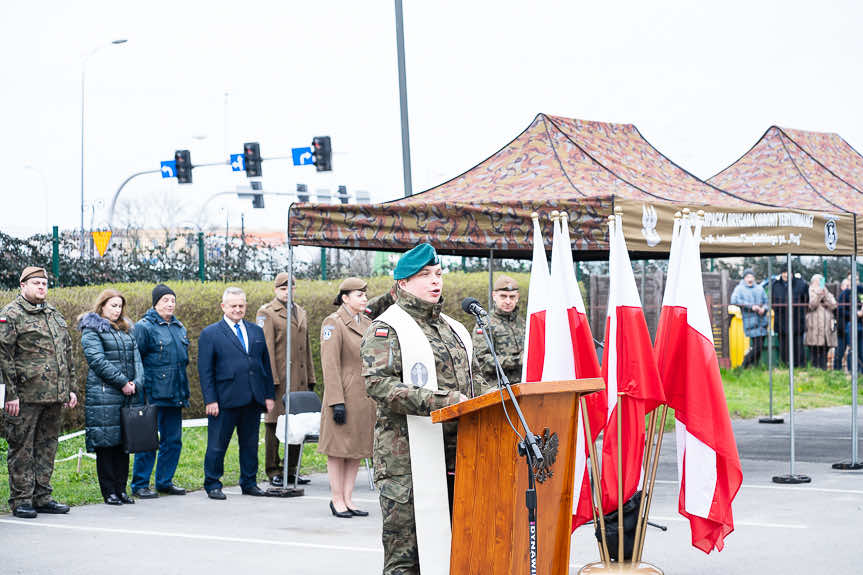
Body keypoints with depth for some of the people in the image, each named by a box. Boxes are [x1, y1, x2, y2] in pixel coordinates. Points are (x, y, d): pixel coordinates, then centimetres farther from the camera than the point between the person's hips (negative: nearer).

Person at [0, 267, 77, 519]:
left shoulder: (55, 315, 17)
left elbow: (68, 354, 22)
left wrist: (71, 388, 17)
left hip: (54, 395, 7)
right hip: (26, 396, -7)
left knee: (47, 446, 11)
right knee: (22, 448, -1)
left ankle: (42, 497, 18)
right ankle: (21, 500, 5)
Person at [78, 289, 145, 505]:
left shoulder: (126, 331, 20)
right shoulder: (91, 331, -1)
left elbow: (136, 359, 14)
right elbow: (98, 361, -12)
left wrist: (136, 383, -3)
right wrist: (122, 382, -15)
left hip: (128, 395, 6)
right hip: (104, 395, -6)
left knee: (125, 443, 7)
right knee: (106, 443, -4)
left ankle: (121, 489, 12)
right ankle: (109, 491, 1)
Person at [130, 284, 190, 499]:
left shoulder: (179, 327, 16)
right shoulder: (144, 327, -7)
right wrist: (142, 389, -14)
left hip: (175, 394, 7)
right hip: (153, 394, -7)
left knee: (173, 440, 11)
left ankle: (165, 481, 21)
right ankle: (140, 485, 3)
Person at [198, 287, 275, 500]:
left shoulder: (256, 332, 14)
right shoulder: (210, 334, -1)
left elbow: (266, 365, 16)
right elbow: (205, 370, -4)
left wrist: (269, 396, 10)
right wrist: (210, 400, -11)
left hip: (253, 400, 4)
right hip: (225, 400, -4)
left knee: (250, 444, 11)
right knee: (217, 445, 1)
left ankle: (249, 483, 22)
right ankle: (212, 485, 12)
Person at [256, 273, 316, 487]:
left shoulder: (301, 313, 18)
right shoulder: (266, 313, -3)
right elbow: (266, 349, -9)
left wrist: (310, 379, 18)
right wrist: (270, 379, -16)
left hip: (299, 381, 7)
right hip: (278, 379, -6)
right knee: (274, 424, -3)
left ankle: (291, 469, 17)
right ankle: (273, 472, 3)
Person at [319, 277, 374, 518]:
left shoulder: (366, 324, 13)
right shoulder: (333, 323, -9)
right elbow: (330, 365, -14)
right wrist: (337, 402, -19)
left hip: (365, 397, 7)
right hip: (344, 395, -7)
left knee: (358, 449, 10)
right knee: (339, 449, 0)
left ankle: (347, 499, 16)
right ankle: (337, 500, 7)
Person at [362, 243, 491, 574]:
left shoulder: (453, 330, 21)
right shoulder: (385, 330, -3)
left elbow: (474, 377, 27)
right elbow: (379, 384, -16)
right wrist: (441, 401, -23)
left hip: (454, 455, 7)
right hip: (406, 459, -7)